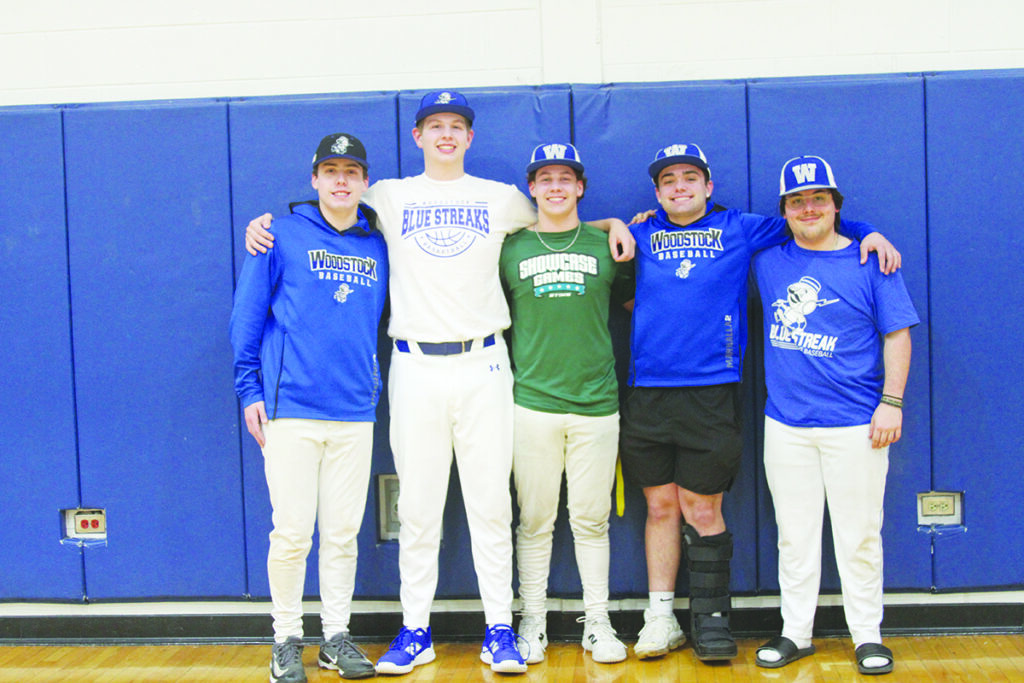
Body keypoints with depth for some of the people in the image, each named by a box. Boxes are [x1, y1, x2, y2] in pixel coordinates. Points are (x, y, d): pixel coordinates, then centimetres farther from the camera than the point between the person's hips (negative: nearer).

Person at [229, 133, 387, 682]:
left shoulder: (378, 247, 11)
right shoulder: (282, 236, 2)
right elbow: (248, 315, 2)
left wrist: (375, 385, 11)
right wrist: (250, 389, -3)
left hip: (355, 413, 3)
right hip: (290, 409, -3)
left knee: (343, 533, 7)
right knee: (292, 533, 0)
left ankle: (336, 637, 20)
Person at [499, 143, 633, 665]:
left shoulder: (606, 245, 10)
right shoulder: (511, 248, 8)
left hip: (596, 402, 1)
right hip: (531, 401, 0)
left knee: (591, 519, 6)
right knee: (535, 520, 5)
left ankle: (597, 622, 16)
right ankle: (533, 621, 16)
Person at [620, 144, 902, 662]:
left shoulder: (739, 230, 11)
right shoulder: (641, 235, 14)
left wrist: (867, 232, 7)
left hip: (710, 392, -1)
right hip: (647, 392, 2)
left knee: (702, 512, 0)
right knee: (660, 507, 7)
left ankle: (710, 618, 14)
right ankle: (661, 619, 17)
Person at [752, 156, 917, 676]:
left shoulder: (870, 261, 1)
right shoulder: (766, 260, 9)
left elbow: (897, 335, 2)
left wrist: (892, 402, -7)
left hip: (855, 426, -2)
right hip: (785, 423, 3)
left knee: (859, 536, 4)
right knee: (794, 535, 9)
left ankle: (867, 635, 18)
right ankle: (795, 633, 20)